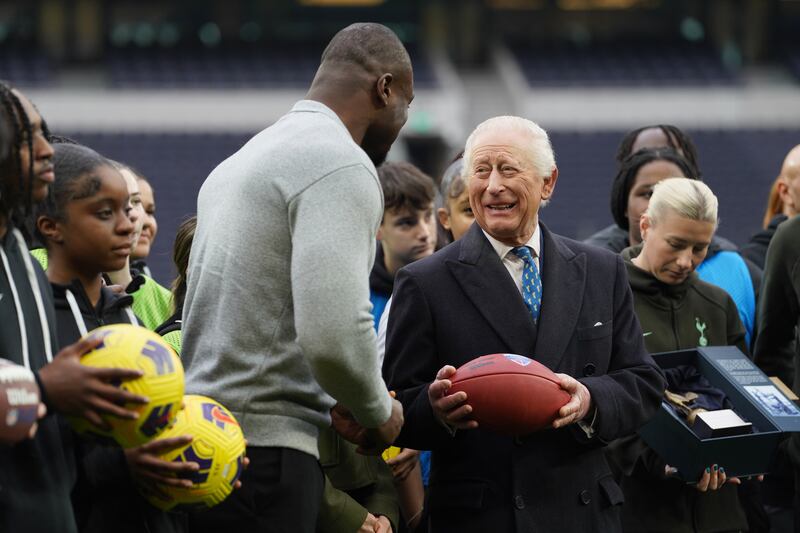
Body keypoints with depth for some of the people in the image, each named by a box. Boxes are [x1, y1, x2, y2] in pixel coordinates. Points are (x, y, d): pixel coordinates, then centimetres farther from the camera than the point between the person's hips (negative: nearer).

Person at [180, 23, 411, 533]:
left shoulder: (241, 160, 19)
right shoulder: (342, 167, -11)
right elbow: (334, 333, -22)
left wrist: (332, 402, 17)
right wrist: (379, 412, -3)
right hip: (263, 455, -9)